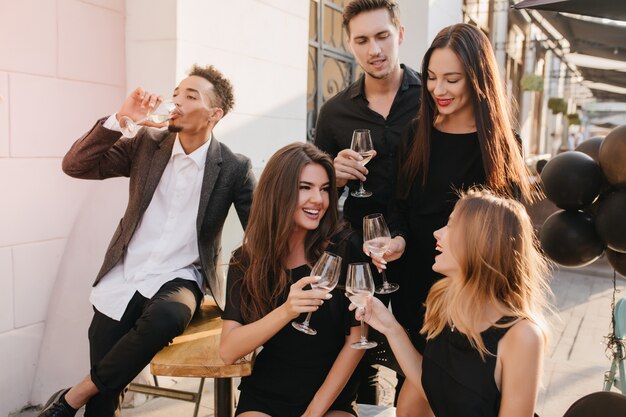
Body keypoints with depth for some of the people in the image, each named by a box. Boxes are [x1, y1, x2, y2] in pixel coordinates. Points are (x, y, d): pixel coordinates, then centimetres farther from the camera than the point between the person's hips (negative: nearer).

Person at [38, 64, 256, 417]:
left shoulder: (235, 168, -5)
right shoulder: (147, 144, 3)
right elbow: (75, 165, -1)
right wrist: (119, 118, -13)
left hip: (178, 280, -2)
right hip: (122, 279, 3)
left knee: (165, 317, -37)